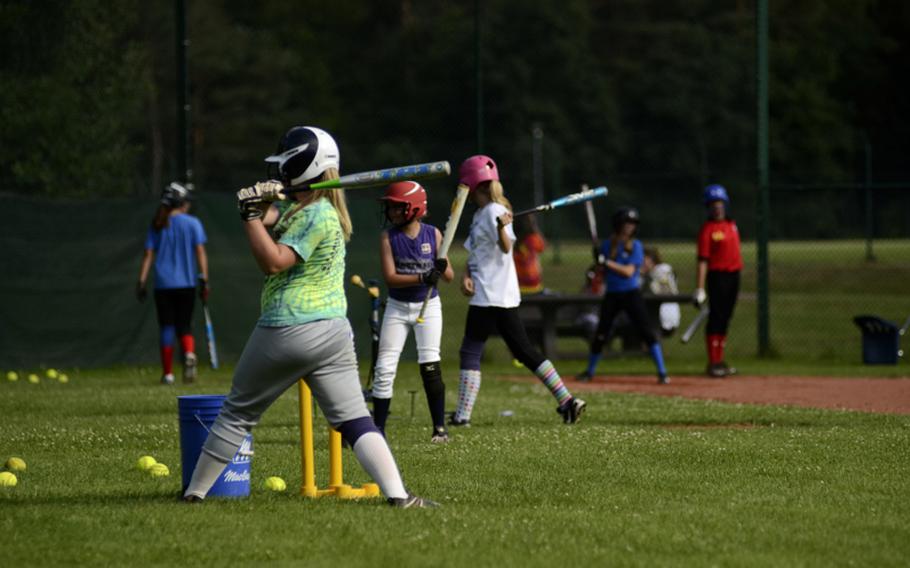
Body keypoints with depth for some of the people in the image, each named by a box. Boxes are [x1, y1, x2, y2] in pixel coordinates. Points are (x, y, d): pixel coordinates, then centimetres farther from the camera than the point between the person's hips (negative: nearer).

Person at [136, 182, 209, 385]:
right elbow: (200, 252, -6)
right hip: (186, 283, -1)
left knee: (166, 328, 7)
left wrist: (141, 282, 3)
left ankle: (167, 373, 5)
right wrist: (204, 279, -7)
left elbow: (148, 255, 3)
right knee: (184, 325, 9)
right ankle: (189, 354, -23)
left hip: (163, 285, 1)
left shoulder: (157, 226, 7)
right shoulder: (192, 223, 1)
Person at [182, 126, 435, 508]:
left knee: (237, 414, 9)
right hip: (333, 331, 8)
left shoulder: (315, 215, -11)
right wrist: (264, 203, -4)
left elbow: (273, 261, -16)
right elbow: (270, 220, 17)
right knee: (354, 420, -2)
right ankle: (398, 495, -20)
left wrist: (251, 215, -15)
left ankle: (194, 493, 18)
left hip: (285, 331, -8)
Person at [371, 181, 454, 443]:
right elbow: (390, 277, -17)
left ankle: (440, 427, -1)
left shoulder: (433, 234, -6)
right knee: (385, 368, -2)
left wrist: (442, 268, -29)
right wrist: (422, 278, -32)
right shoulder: (388, 237, -7)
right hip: (397, 308, 1)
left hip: (428, 306, -1)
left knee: (429, 365, -10)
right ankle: (378, 429, 6)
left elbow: (450, 276, -5)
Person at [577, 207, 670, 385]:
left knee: (647, 332, -11)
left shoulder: (635, 246, -3)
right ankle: (589, 372, 23)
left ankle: (662, 373, -10)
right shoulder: (608, 245, 6)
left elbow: (628, 271, -15)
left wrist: (606, 262, -21)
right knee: (600, 335, 4)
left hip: (631, 294, -2)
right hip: (611, 295, 2)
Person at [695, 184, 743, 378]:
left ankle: (719, 361, 19)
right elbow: (702, 260, -14)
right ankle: (713, 364, -4)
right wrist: (699, 289, -19)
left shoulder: (731, 225, 13)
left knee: (725, 319, 12)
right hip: (718, 276, -7)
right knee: (716, 319, -6)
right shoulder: (707, 229, -9)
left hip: (734, 275, 7)